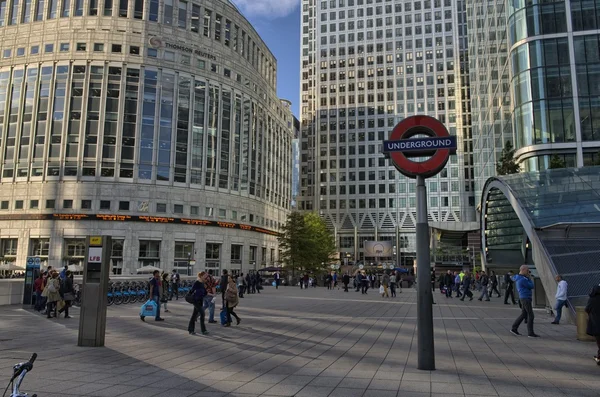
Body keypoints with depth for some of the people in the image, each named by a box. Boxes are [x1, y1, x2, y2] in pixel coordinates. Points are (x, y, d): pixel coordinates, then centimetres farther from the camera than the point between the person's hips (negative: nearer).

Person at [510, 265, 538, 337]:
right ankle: (530, 333, 1)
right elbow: (531, 286, -10)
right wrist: (529, 278, 3)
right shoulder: (523, 279, -18)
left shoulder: (519, 278, 15)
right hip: (525, 298, -10)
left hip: (524, 298, 10)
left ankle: (514, 329, 15)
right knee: (530, 316, -4)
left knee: (523, 315, 14)